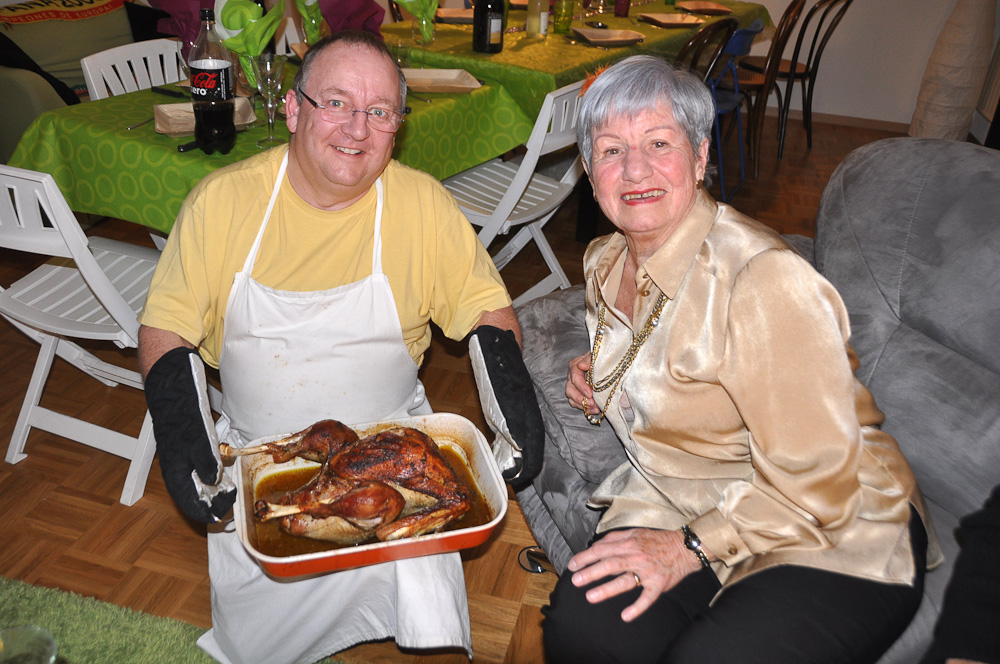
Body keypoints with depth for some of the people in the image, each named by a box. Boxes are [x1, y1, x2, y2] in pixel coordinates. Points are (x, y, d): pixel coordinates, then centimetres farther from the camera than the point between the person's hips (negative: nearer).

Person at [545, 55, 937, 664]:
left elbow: (817, 486, -21)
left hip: (835, 542, -5)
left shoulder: (765, 281, -24)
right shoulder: (607, 262, 1)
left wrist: (690, 546, -19)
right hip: (683, 500, 5)